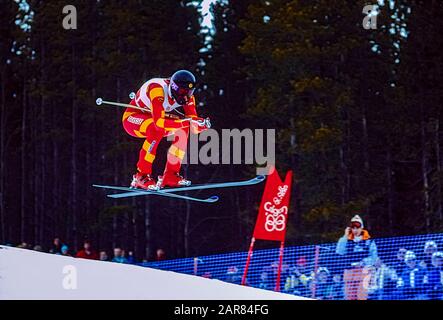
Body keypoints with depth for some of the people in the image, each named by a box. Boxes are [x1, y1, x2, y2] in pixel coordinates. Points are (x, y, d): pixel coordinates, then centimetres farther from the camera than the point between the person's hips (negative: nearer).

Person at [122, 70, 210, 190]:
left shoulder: (185, 94, -12)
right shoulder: (158, 90, -34)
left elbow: (194, 128, -12)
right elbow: (159, 122, -45)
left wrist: (200, 124, -36)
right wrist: (187, 121, -45)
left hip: (151, 118, 7)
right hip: (132, 117, -7)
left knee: (182, 129, -11)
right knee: (157, 129, -34)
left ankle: (170, 175, -5)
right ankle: (141, 176, -28)